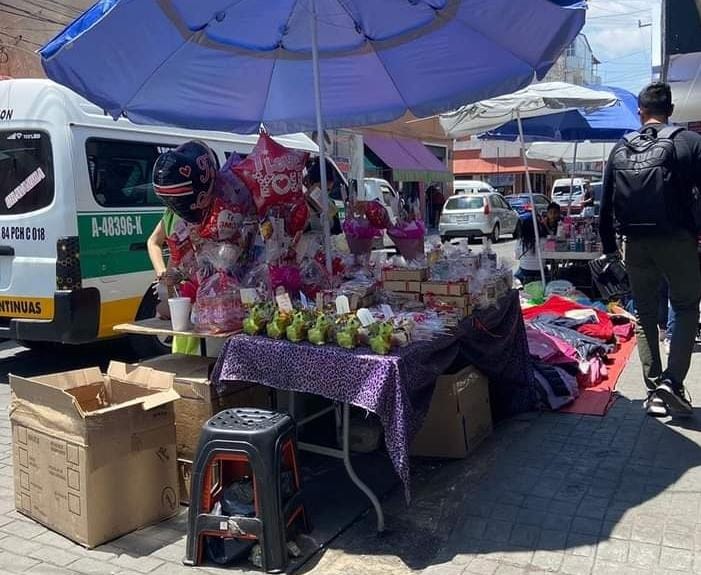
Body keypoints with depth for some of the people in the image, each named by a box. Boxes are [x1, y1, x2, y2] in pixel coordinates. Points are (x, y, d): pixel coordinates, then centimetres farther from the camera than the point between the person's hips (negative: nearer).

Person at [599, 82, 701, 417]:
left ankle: (655, 392, 12)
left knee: (646, 315, 12)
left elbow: (606, 204, 9)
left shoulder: (620, 149, 8)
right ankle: (672, 381, -3)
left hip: (636, 244, 3)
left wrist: (609, 246, 16)